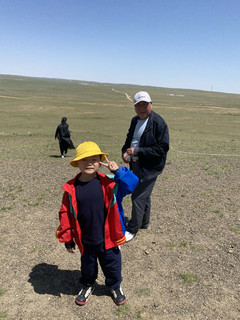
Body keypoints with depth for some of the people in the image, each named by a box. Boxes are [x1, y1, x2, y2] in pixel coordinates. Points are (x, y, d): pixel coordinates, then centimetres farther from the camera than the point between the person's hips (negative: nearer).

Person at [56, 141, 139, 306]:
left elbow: (132, 184, -20)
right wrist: (68, 239, 0)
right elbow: (66, 214, -6)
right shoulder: (71, 188, -14)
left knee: (112, 265, 22)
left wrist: (118, 171, -34)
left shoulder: (108, 183, -16)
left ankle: (115, 286, 53)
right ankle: (87, 286, 57)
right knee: (87, 265, 27)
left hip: (107, 238, 0)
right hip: (85, 241, 1)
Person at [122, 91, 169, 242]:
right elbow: (129, 139, 20)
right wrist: (125, 151, -2)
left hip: (150, 167, -8)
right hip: (136, 164, 8)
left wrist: (137, 151, -23)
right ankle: (144, 223, 39)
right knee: (144, 195, 21)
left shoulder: (158, 123, -17)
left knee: (138, 197, -4)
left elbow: (163, 148, -21)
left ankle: (133, 229, 13)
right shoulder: (135, 120, 8)